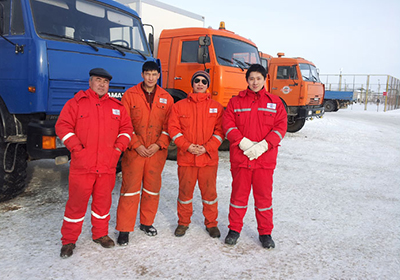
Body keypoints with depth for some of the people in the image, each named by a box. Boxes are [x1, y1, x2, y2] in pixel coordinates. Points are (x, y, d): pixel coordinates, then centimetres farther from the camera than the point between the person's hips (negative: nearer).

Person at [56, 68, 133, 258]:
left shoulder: (116, 106, 14)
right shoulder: (76, 103, 4)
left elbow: (126, 128, 16)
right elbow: (63, 126, -1)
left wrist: (119, 147, 1)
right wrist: (76, 147, -11)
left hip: (108, 165, 3)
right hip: (82, 165, -3)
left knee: (103, 201, 12)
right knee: (77, 202, 4)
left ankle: (100, 234, 31)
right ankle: (69, 240, 19)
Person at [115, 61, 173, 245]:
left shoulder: (166, 98, 7)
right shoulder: (130, 95, 1)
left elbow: (169, 125, 5)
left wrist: (159, 144, -7)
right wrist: (136, 145, -11)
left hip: (157, 151, 3)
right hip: (134, 151, -2)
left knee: (152, 188, 11)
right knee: (130, 188, -2)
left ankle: (147, 223, 29)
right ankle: (124, 229, 9)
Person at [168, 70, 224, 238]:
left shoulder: (216, 107, 7)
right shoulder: (179, 106, 6)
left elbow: (220, 131, 2)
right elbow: (173, 129, 1)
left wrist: (207, 147, -11)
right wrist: (187, 146, -12)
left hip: (209, 157, 0)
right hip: (185, 157, 0)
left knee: (209, 191, 7)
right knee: (185, 191, 8)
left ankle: (211, 223, 25)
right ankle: (183, 222, 27)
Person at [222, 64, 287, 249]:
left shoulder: (275, 102, 8)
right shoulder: (236, 102, 8)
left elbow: (281, 127, 1)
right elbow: (228, 125, 0)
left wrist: (263, 145, -12)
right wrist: (244, 143, -14)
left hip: (265, 158, 0)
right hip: (240, 157, 0)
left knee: (264, 196, 7)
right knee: (239, 194, 8)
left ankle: (265, 233, 23)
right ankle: (234, 229, 25)